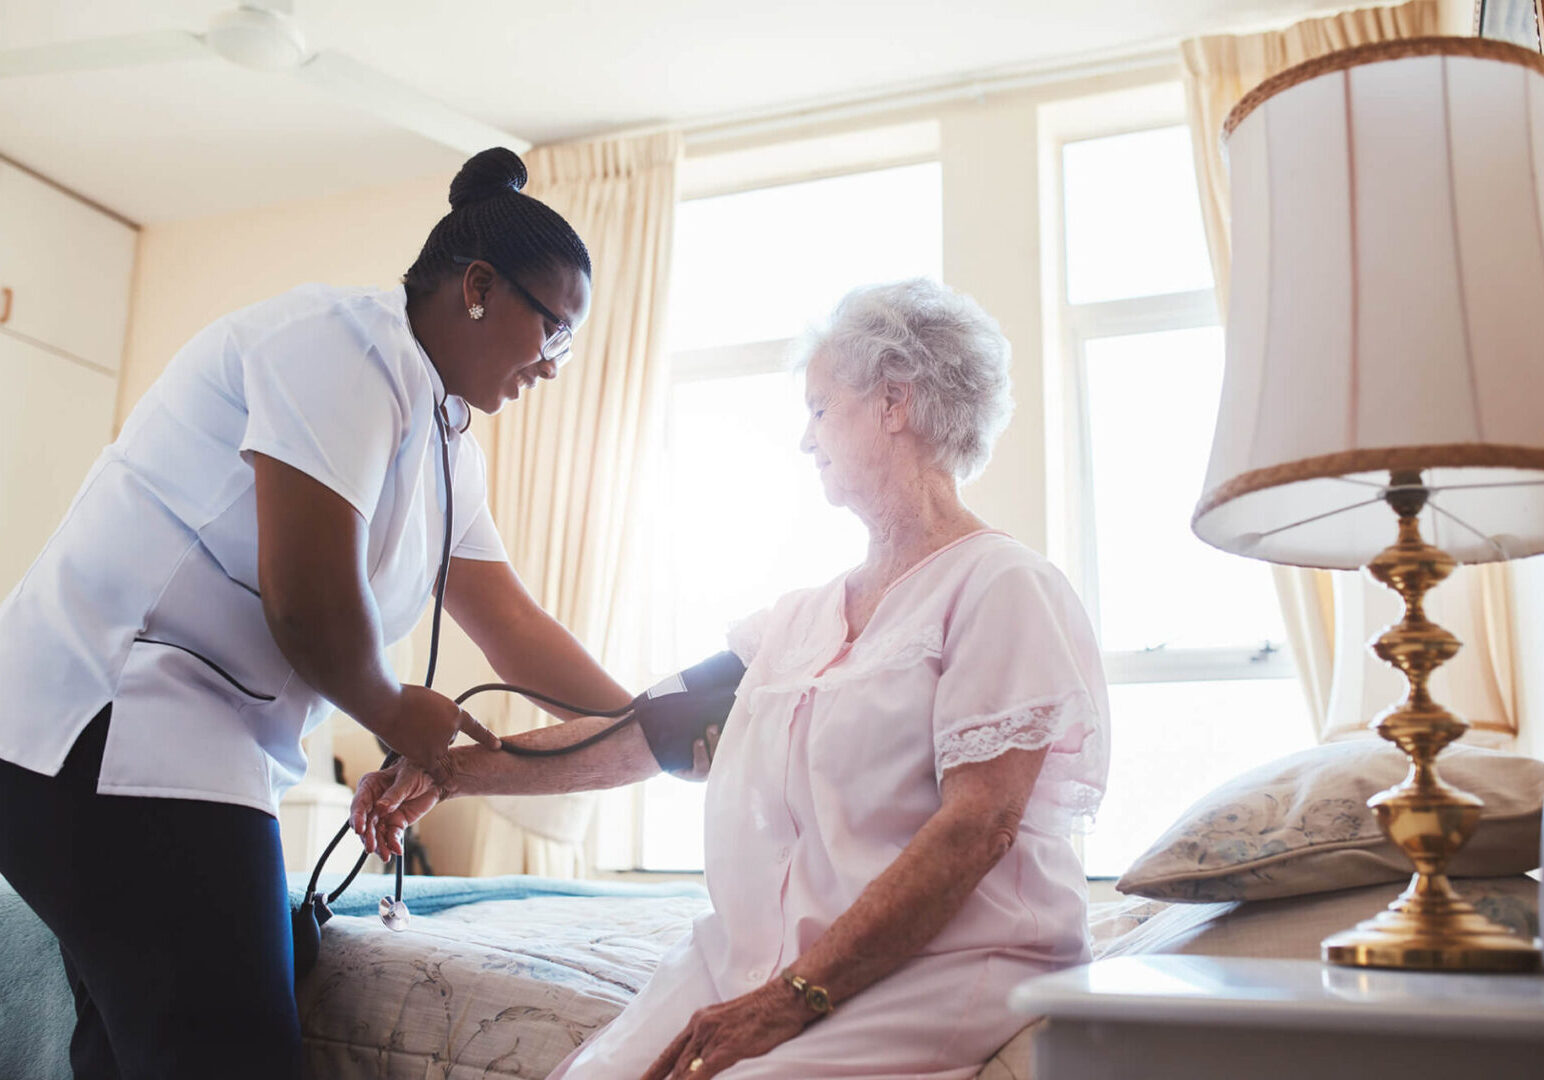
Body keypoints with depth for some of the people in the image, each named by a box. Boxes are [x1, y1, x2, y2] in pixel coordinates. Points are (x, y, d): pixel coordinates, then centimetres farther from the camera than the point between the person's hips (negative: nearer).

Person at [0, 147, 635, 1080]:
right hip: (108, 730, -10)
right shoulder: (350, 339, -15)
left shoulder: (449, 446, 16)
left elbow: (515, 628, 16)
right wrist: (394, 713, -4)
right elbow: (310, 600, -22)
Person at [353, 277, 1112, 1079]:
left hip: (934, 973, -6)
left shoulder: (1003, 587, -5)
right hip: (755, 960, 6)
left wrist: (794, 996, -20)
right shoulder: (803, 615, 18)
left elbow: (977, 826, -15)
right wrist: (447, 772, 8)